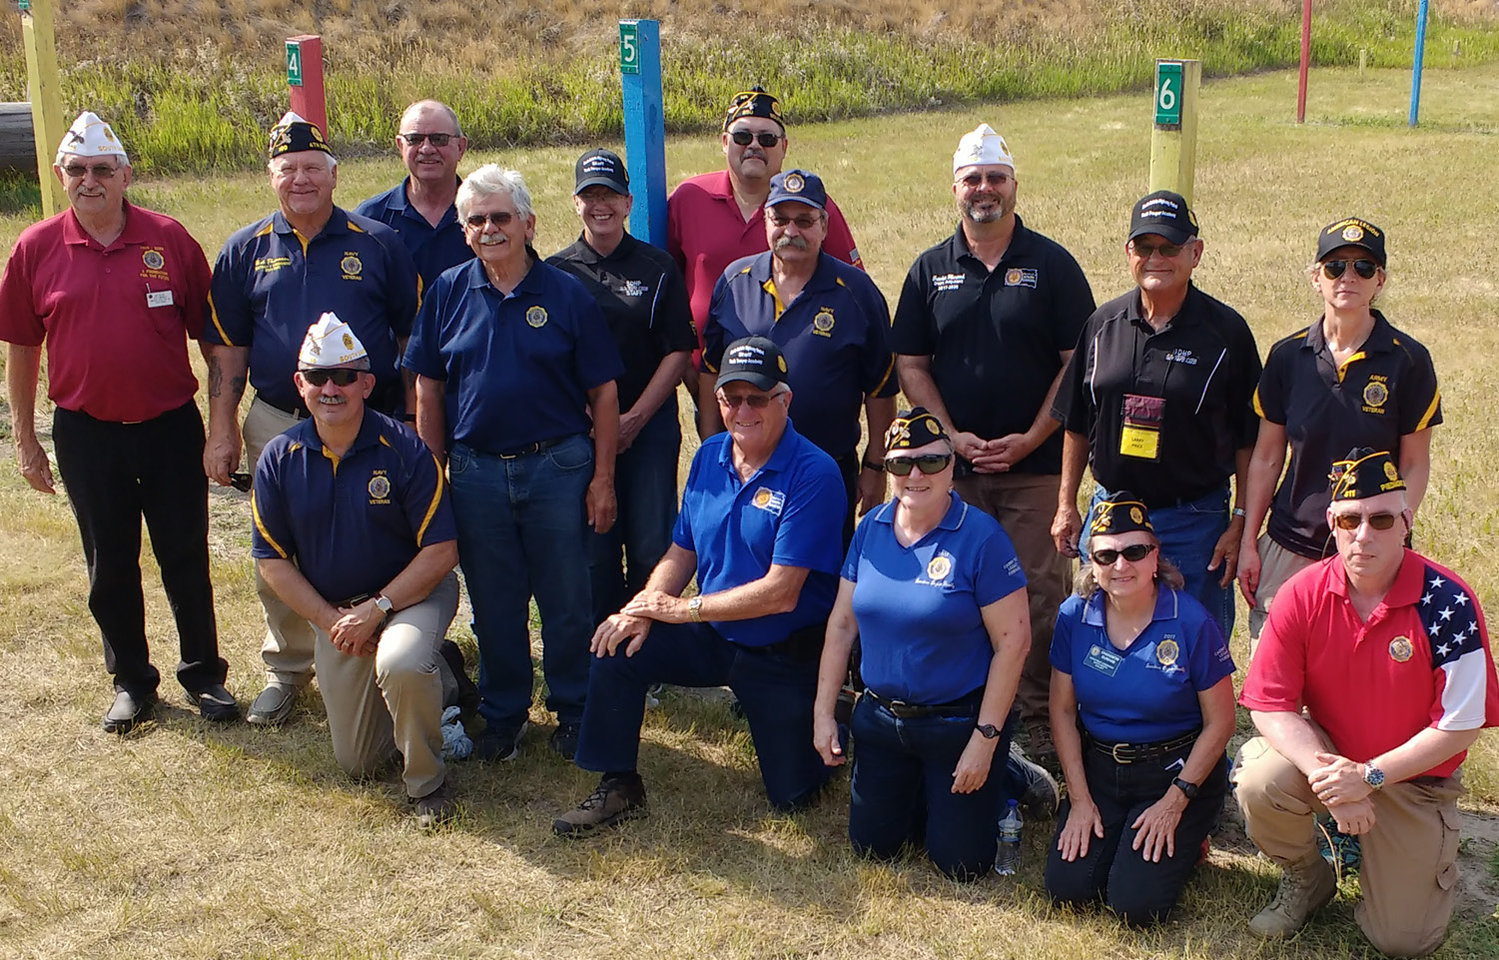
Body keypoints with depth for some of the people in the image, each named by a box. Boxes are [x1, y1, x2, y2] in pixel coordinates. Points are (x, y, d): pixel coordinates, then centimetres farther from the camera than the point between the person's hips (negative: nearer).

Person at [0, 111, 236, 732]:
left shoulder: (168, 239, -4)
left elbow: (210, 334, 1)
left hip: (170, 425, -1)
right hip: (86, 433, 1)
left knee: (186, 559, 8)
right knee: (109, 566, 12)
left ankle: (204, 674, 25)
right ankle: (131, 682, 28)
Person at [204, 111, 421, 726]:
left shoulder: (378, 244, 2)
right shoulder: (245, 251, 7)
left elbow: (413, 338, 5)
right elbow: (227, 349, 8)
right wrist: (222, 431, 2)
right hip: (278, 425, 2)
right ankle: (287, 668, 29)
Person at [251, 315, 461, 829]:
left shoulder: (404, 450, -16)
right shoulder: (279, 459, -5)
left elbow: (441, 551, -15)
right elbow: (271, 559, -1)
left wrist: (377, 608, -20)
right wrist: (331, 620, -10)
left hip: (413, 593, -4)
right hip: (332, 609, 4)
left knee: (400, 665, -39)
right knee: (357, 761, 8)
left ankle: (427, 783, -12)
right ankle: (427, 675, 37)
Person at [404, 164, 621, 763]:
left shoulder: (566, 295, -1)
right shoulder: (448, 293, 4)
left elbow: (604, 393, 0)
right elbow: (428, 391, 8)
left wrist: (602, 477, -5)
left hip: (557, 466, -2)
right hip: (475, 471, 2)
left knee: (567, 601, 6)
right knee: (493, 604, 11)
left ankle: (572, 711, 23)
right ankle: (503, 714, 27)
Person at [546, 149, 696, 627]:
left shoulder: (659, 268, 5)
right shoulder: (555, 271, 6)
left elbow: (679, 351, 1)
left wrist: (635, 418, -7)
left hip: (650, 425, 0)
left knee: (652, 547, -1)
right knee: (592, 548, 2)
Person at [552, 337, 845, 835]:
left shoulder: (813, 473, -22)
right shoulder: (709, 457, 0)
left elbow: (780, 593, -25)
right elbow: (681, 553, 6)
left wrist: (682, 608, -21)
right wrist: (642, 609, -14)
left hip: (786, 656, -5)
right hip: (713, 636, 5)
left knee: (793, 796, 4)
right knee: (616, 647, -15)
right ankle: (618, 788, 1)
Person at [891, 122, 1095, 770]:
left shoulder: (1052, 265, 2)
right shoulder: (930, 269, 8)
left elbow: (1077, 362, -1)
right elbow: (910, 364, 7)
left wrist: (1031, 437, -10)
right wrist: (952, 435, -6)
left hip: (1035, 463, -2)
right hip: (953, 464, 2)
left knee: (1039, 593, -1)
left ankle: (1039, 716, 9)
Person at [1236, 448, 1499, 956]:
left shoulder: (1448, 603, -21)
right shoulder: (1303, 595, -14)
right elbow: (1271, 705, -12)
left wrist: (1369, 776, -23)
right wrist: (1325, 773, -28)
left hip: (1413, 777, -1)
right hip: (1324, 752, 2)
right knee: (1259, 784, -31)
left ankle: (1424, 855, 32)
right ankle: (1306, 876, 3)